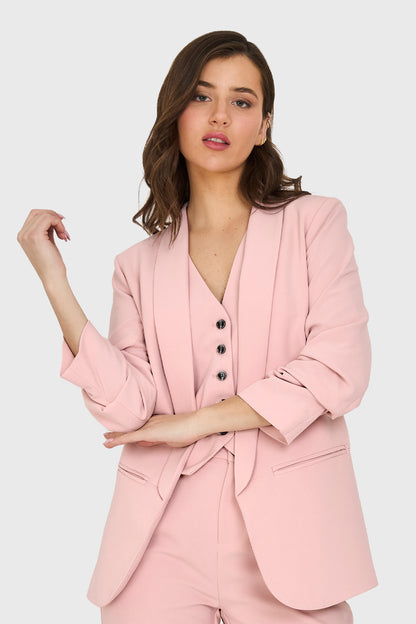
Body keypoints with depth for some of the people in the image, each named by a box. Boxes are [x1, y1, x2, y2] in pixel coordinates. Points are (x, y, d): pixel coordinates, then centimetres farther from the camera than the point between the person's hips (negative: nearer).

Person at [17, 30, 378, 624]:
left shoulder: (314, 222, 5)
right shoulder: (139, 264, 11)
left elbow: (340, 369, -7)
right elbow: (126, 407, -3)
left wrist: (194, 421, -6)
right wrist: (55, 281, -7)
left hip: (286, 528, -1)